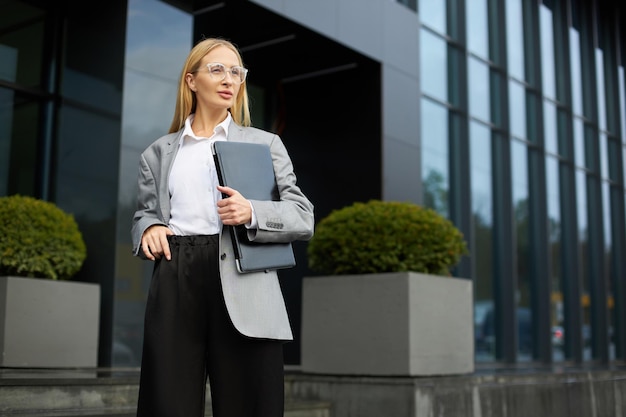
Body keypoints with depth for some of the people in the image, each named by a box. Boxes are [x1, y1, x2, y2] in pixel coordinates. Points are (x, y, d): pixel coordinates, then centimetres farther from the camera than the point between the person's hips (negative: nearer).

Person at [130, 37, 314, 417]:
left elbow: (304, 218, 6)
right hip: (175, 280, 1)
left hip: (243, 289, -1)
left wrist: (252, 213, -13)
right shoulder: (159, 152, 18)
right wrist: (149, 228, -2)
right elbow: (144, 211, 22)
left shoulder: (265, 143, 13)